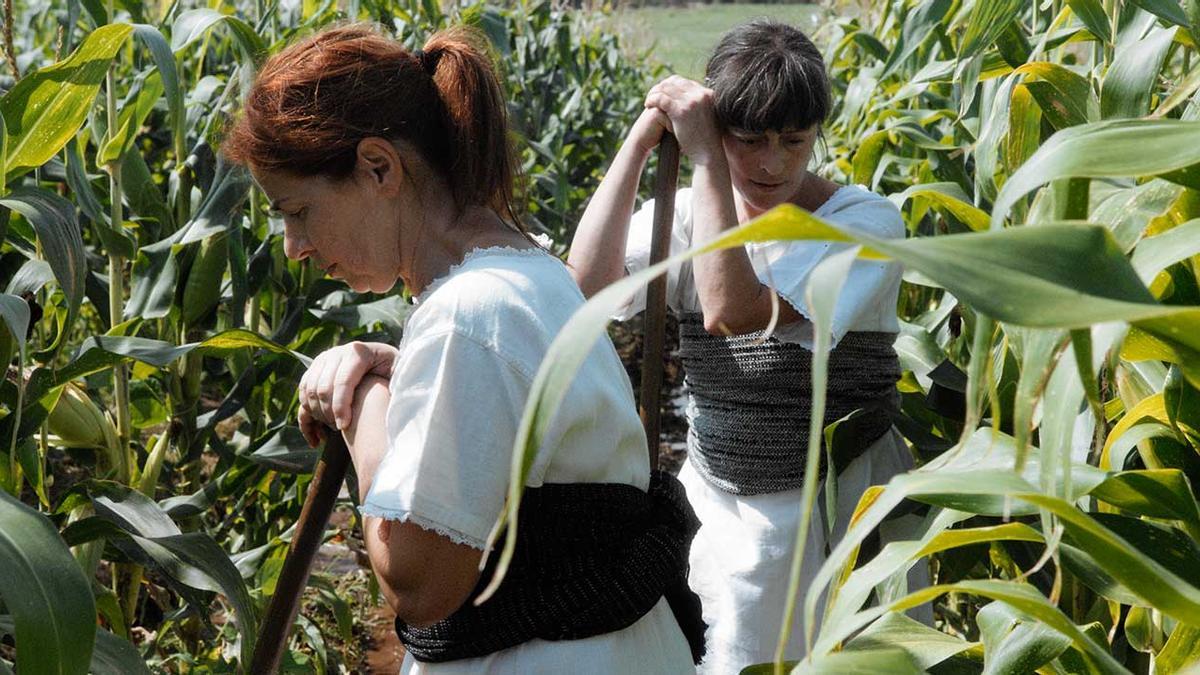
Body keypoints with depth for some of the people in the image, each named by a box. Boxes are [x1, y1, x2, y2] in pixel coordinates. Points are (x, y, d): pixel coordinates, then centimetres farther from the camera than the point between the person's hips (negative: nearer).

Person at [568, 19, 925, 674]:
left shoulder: (865, 223, -15)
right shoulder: (687, 215, 0)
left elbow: (732, 310, -29)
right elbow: (587, 283, -19)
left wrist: (704, 158, -25)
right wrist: (640, 140, -18)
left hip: (838, 509, -4)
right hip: (714, 502, 4)